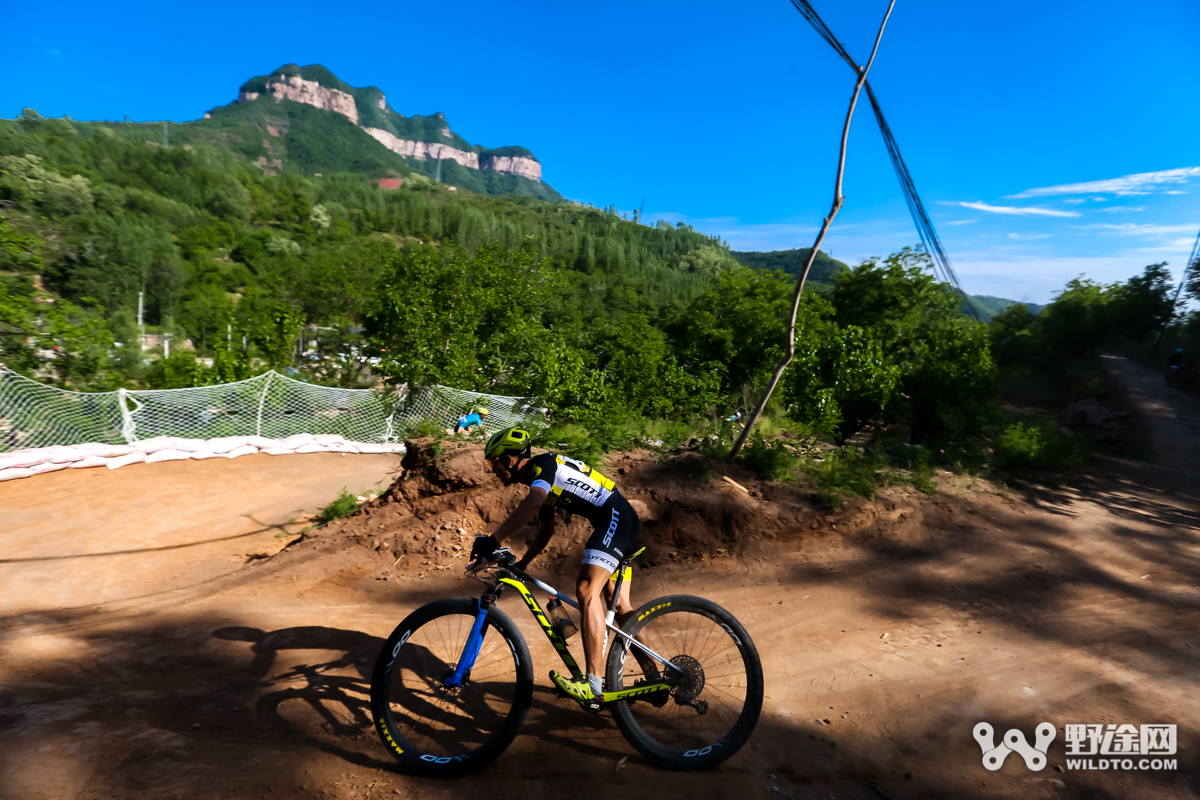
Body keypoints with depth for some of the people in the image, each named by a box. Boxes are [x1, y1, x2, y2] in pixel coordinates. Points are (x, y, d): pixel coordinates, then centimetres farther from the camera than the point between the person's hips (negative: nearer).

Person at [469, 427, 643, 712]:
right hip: (625, 527, 11)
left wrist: (493, 539, -34)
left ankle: (593, 687, -26)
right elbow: (546, 530, 27)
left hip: (616, 517, -11)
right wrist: (522, 564, 25)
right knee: (621, 607, 13)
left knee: (586, 588, -22)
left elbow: (532, 503, -31)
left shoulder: (543, 464, -10)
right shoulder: (540, 480, 19)